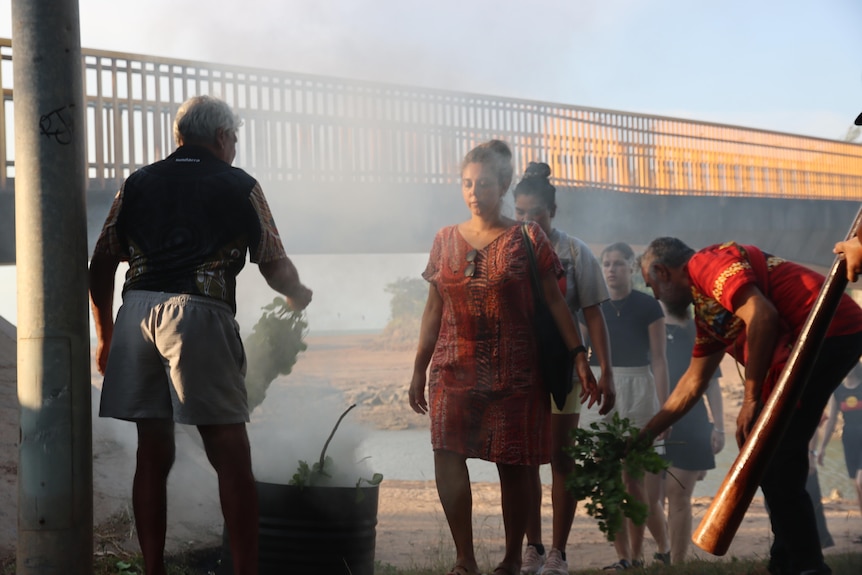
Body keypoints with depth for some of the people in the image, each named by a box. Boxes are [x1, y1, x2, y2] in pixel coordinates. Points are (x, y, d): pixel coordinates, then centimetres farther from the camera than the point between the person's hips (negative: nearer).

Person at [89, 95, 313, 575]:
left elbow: (102, 264, 15)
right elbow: (276, 267, 11)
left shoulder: (138, 183, 19)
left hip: (136, 315, 4)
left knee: (154, 454, 10)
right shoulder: (239, 186, 10)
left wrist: (105, 335, 24)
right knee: (232, 458, 0)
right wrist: (299, 295, 32)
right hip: (200, 315, -4)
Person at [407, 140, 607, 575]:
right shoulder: (445, 240, 9)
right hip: (455, 368, 2)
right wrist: (419, 369, 13)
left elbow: (554, 301, 1)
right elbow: (434, 309, 14)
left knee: (514, 465, 2)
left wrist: (578, 356, -6)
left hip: (515, 371, -2)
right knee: (447, 451, -15)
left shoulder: (527, 239, 1)